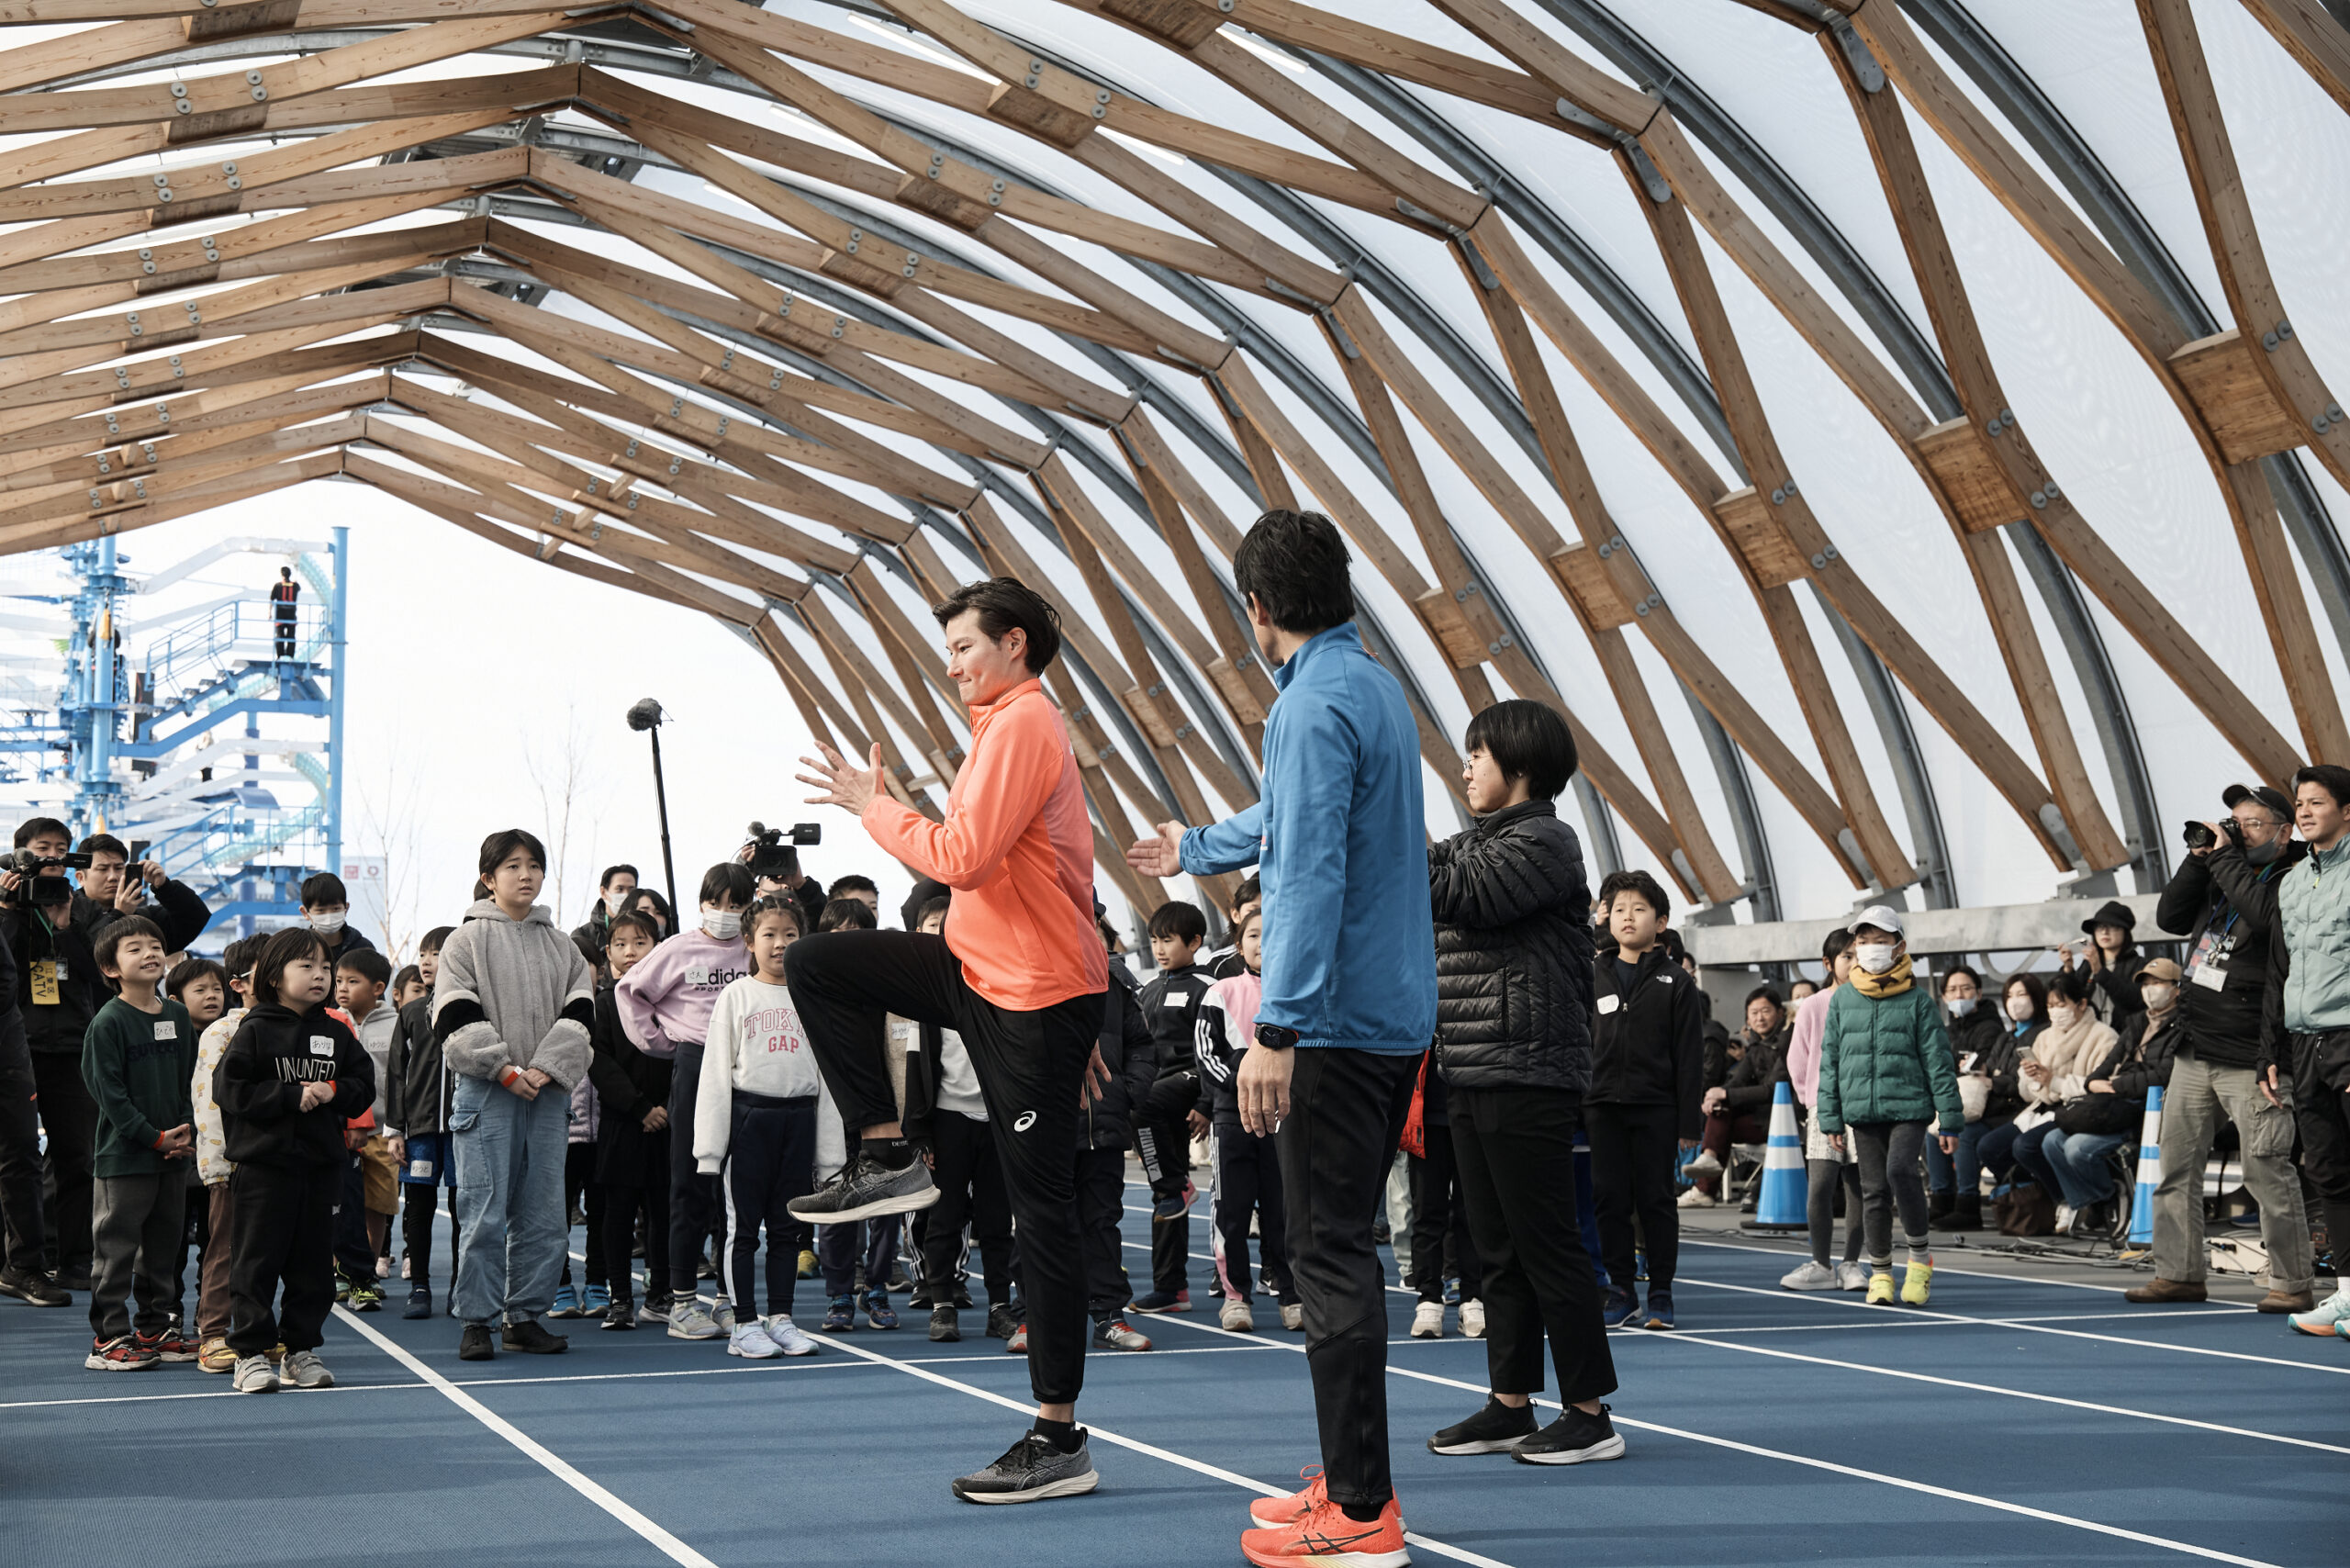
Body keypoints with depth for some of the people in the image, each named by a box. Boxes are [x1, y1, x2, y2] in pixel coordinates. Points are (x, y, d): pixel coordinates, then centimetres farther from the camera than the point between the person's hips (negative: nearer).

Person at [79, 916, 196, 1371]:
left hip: (173, 1153, 6)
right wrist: (155, 1138, -15)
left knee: (164, 1244, 12)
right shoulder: (108, 1022, -10)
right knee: (117, 1247, -2)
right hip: (123, 1155, -6)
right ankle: (109, 1337, 4)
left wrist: (187, 1132, -2)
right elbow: (109, 1092, -13)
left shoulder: (178, 1016, 9)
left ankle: (156, 1328, 23)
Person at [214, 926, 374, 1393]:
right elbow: (230, 1089, -11)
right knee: (256, 1262, -2)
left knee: (314, 1263, 8)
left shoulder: (336, 1033, 10)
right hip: (263, 1164, -4)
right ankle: (250, 1354, 4)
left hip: (321, 1165, 4)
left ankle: (302, 1349, 18)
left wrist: (335, 1093, -10)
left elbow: (365, 1085, 11)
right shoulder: (255, 1031, -4)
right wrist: (292, 1096, -16)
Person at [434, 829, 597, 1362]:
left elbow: (579, 1013, 6)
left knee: (543, 1212, 5)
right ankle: (476, 1321, 2)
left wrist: (545, 1069, -9)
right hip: (486, 1093, -4)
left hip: (547, 1093, 4)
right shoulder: (467, 940, 2)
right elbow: (457, 1021, -6)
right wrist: (507, 1070, -13)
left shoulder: (560, 946, 14)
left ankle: (526, 1317, 13)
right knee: (485, 1212, -5)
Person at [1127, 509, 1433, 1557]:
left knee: (1330, 1254, -5)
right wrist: (1197, 851, 49)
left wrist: (1276, 1028, -25)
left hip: (1337, 1023, -10)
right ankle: (1354, 1479, 23)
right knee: (1345, 1245, 16)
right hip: (1398, 1012, 10)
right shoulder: (1377, 687, 16)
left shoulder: (1315, 705, -15)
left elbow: (1311, 874, -24)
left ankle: (1358, 1513, -1)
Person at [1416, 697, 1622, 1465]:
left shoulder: (1545, 840, -7)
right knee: (1499, 1251, 12)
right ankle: (1510, 1406, 18)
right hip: (1472, 1080, 9)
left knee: (1549, 1247, -6)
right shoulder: (1475, 843, 20)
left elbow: (1463, 896, -19)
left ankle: (1589, 1413, 1)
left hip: (1527, 1078, -9)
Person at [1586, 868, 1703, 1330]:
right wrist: (1575, 1109, 4)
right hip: (1603, 1106, 3)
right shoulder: (1594, 977, 9)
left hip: (1655, 1109, -3)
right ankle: (1620, 1292, 11)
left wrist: (1690, 1120, -7)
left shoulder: (1675, 983, 1)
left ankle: (1660, 1295, 8)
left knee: (1655, 1201, 1)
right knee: (1611, 1200, 3)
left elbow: (1690, 1057, -1)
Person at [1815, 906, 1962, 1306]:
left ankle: (1920, 1255, -5)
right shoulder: (1843, 999, 8)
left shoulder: (1917, 999, 0)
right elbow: (1830, 1060, 11)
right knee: (1874, 1190, 5)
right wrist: (1831, 1117, 8)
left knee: (1901, 1169, -23)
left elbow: (1938, 1060, 1)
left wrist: (1950, 1119, -2)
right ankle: (1880, 1273, 16)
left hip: (1909, 1105, -3)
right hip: (1862, 1109, 3)